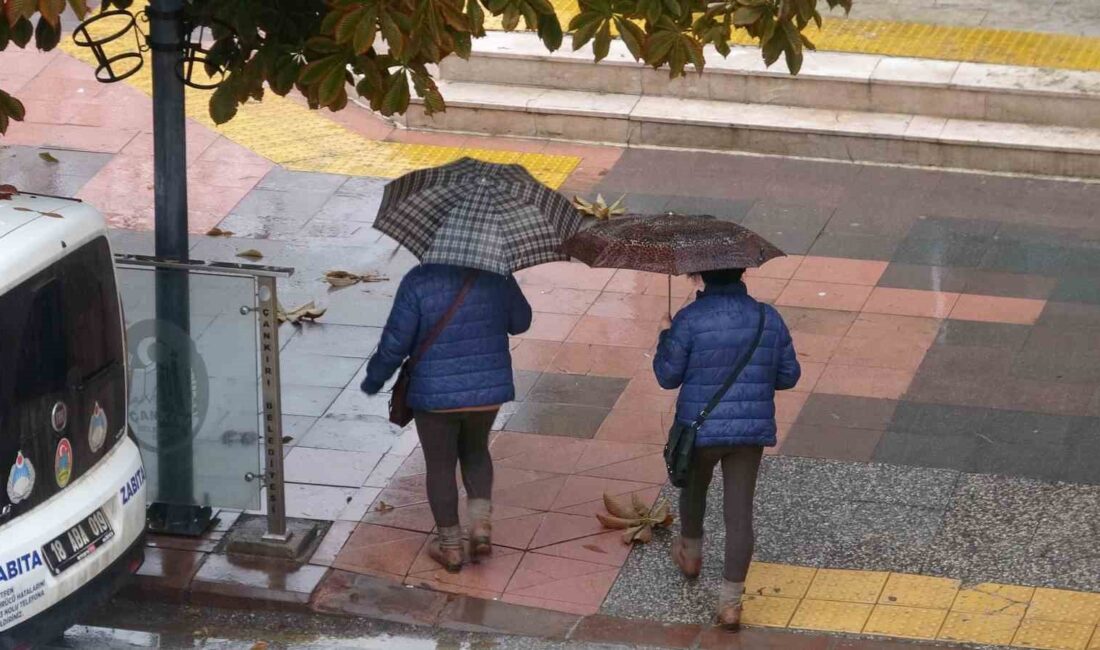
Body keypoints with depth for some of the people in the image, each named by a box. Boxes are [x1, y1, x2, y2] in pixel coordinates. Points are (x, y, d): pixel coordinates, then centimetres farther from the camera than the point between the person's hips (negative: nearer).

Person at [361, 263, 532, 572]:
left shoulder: (418, 282, -16)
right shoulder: (496, 275, -7)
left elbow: (395, 341, -13)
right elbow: (520, 322, 7)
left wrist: (374, 379, 4)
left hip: (435, 394, -3)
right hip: (489, 388, 3)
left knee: (440, 466, 15)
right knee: (475, 450, 27)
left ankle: (450, 546, 22)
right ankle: (481, 525, 11)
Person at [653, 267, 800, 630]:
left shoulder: (689, 319, -15)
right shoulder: (768, 318, -3)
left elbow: (668, 376, -8)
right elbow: (789, 376, 5)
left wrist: (665, 341, 10)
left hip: (701, 428, -2)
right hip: (752, 430, 2)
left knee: (693, 488, 28)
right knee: (739, 512, 3)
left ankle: (691, 554, 52)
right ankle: (731, 601, 0)